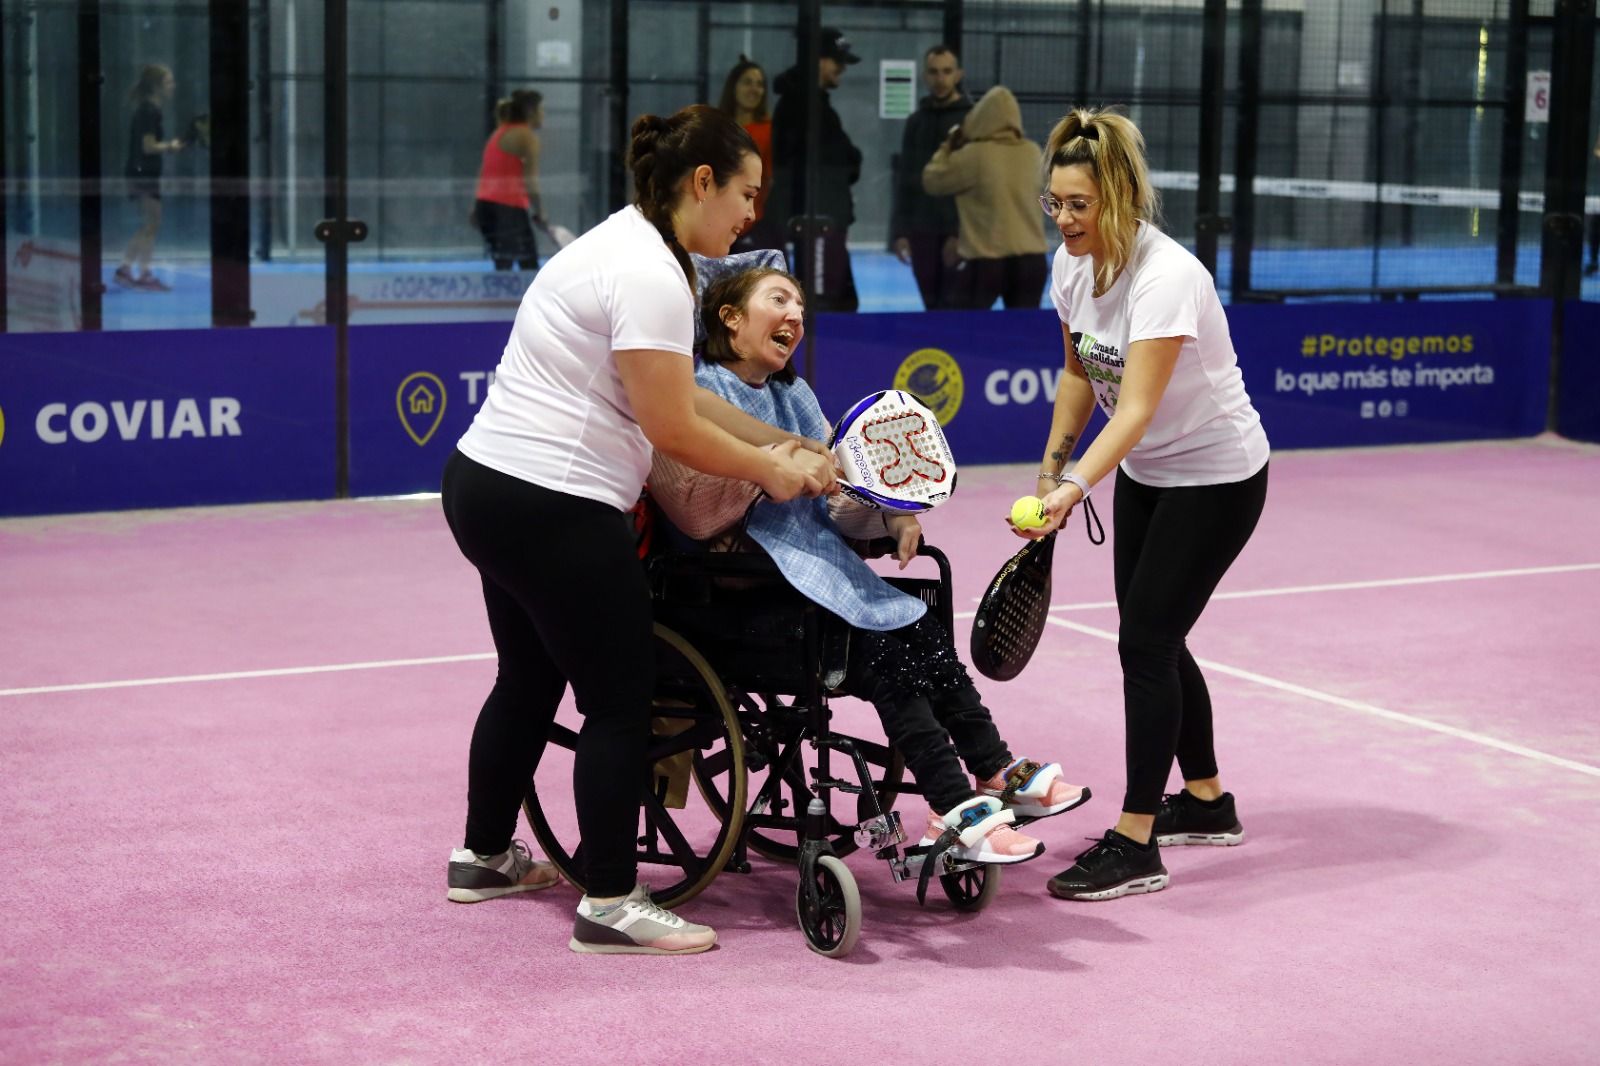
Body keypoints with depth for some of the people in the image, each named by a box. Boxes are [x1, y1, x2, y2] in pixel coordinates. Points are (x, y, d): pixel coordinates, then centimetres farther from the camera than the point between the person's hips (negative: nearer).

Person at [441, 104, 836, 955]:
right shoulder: (651, 277, -18)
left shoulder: (627, 242, 14)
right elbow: (672, 429, -18)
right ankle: (610, 904, 1)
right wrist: (768, 471, -4)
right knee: (620, 700, -3)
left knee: (530, 678, 23)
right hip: (553, 511, -11)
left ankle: (484, 857, 36)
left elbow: (673, 395, 15)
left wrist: (777, 443, 11)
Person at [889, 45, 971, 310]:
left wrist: (963, 231, -14)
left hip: (959, 233, -4)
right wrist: (900, 230, 4)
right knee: (933, 307, 6)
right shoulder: (917, 121, 12)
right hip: (922, 231, 4)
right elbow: (905, 181, 12)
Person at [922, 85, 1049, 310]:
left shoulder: (975, 155, -11)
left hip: (985, 260, -4)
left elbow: (932, 181, 0)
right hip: (1031, 259, 4)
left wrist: (948, 147, 15)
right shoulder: (1033, 153, 3)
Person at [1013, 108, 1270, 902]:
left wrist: (1078, 486, -51)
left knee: (1146, 641, -13)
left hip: (1217, 477, -8)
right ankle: (1206, 803, 32)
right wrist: (1051, 467, 6)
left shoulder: (1166, 277, -30)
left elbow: (1137, 409, -39)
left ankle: (1135, 845, -9)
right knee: (1152, 640, 14)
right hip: (1144, 475, 8)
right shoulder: (1072, 264, -6)